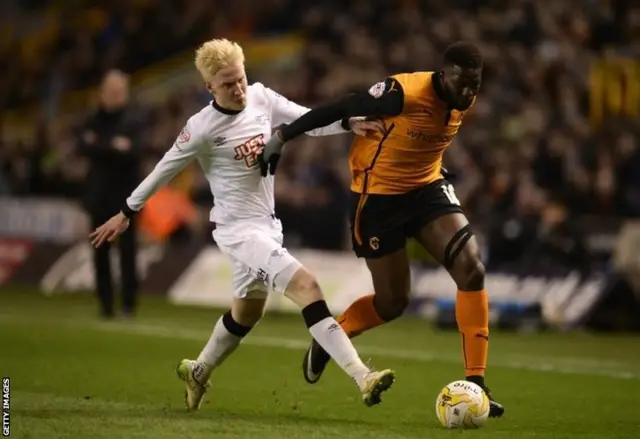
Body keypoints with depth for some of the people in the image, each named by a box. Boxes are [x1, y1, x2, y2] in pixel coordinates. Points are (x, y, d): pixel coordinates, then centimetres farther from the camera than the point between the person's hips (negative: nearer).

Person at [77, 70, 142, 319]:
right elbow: (83, 147, -7)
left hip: (125, 195, -4)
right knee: (100, 251, 4)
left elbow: (131, 151, -16)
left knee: (127, 250, -4)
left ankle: (129, 302, 0)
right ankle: (106, 303, 9)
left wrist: (98, 146, -17)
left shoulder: (132, 121, -3)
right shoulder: (94, 120, 8)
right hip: (99, 193, 4)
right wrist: (112, 146, -17)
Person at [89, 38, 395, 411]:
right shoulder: (203, 128, -16)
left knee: (248, 311, 24)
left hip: (267, 225, 8)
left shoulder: (260, 97, -2)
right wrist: (127, 213, 5)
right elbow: (165, 170, -4)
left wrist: (349, 123, -12)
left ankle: (199, 372, 48)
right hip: (238, 228, -8)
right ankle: (364, 378, -31)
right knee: (306, 285, -23)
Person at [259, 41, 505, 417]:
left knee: (472, 269, -14)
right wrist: (283, 136, -20)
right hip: (379, 194, -6)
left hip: (427, 187, 6)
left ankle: (475, 383, -9)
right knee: (393, 302, -1)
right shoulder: (404, 93, -28)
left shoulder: (465, 101, -5)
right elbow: (340, 109, -21)